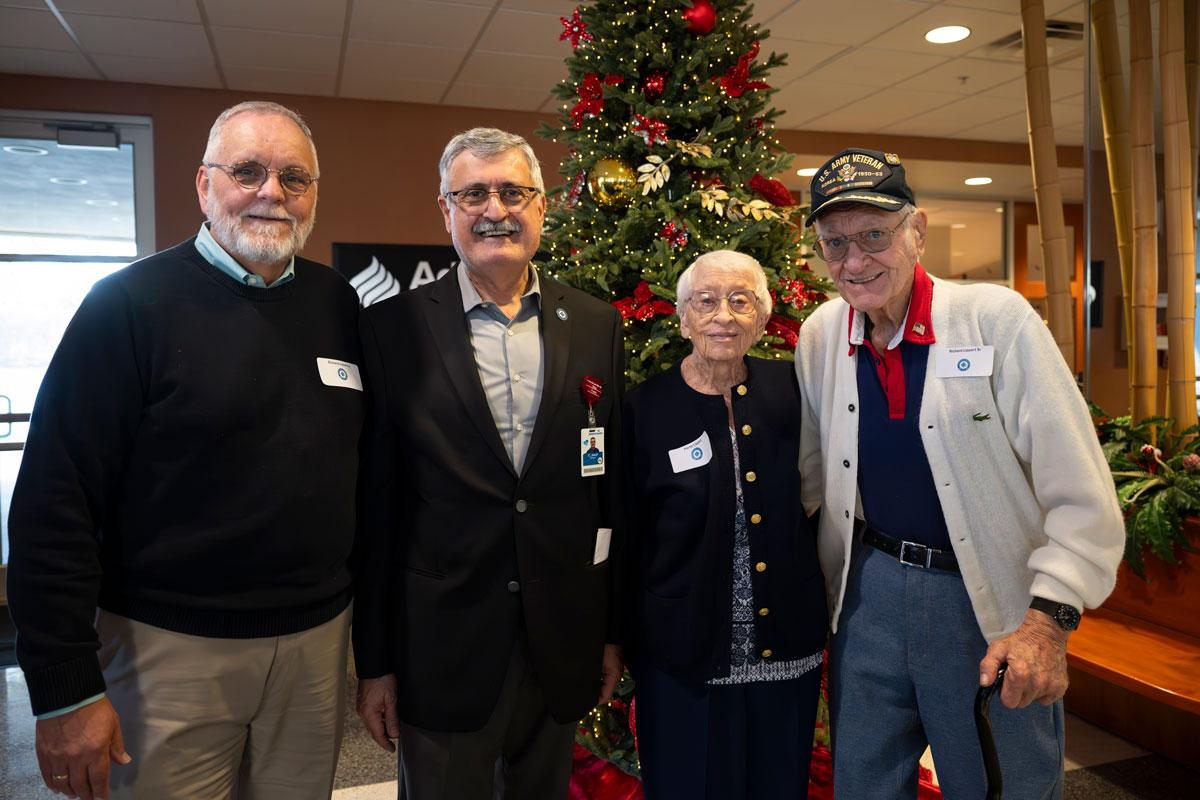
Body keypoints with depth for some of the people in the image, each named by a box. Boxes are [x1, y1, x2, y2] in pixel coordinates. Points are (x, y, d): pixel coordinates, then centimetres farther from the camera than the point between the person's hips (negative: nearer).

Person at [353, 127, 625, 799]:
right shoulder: (395, 328, -6)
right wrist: (374, 659, -2)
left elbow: (614, 486, 4)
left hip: (562, 645, 3)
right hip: (439, 646, -2)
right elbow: (374, 503, -4)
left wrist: (613, 631, 7)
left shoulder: (597, 326, 1)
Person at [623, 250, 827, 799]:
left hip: (785, 651, 3)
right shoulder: (644, 410, -9)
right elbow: (624, 538, -3)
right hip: (684, 661, -2)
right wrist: (617, 641, -1)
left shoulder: (789, 390, -2)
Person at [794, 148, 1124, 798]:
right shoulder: (819, 336, -1)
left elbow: (1081, 494, -14)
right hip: (869, 591, 4)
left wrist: (1047, 619, -20)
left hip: (994, 605, -3)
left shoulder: (999, 319, -13)